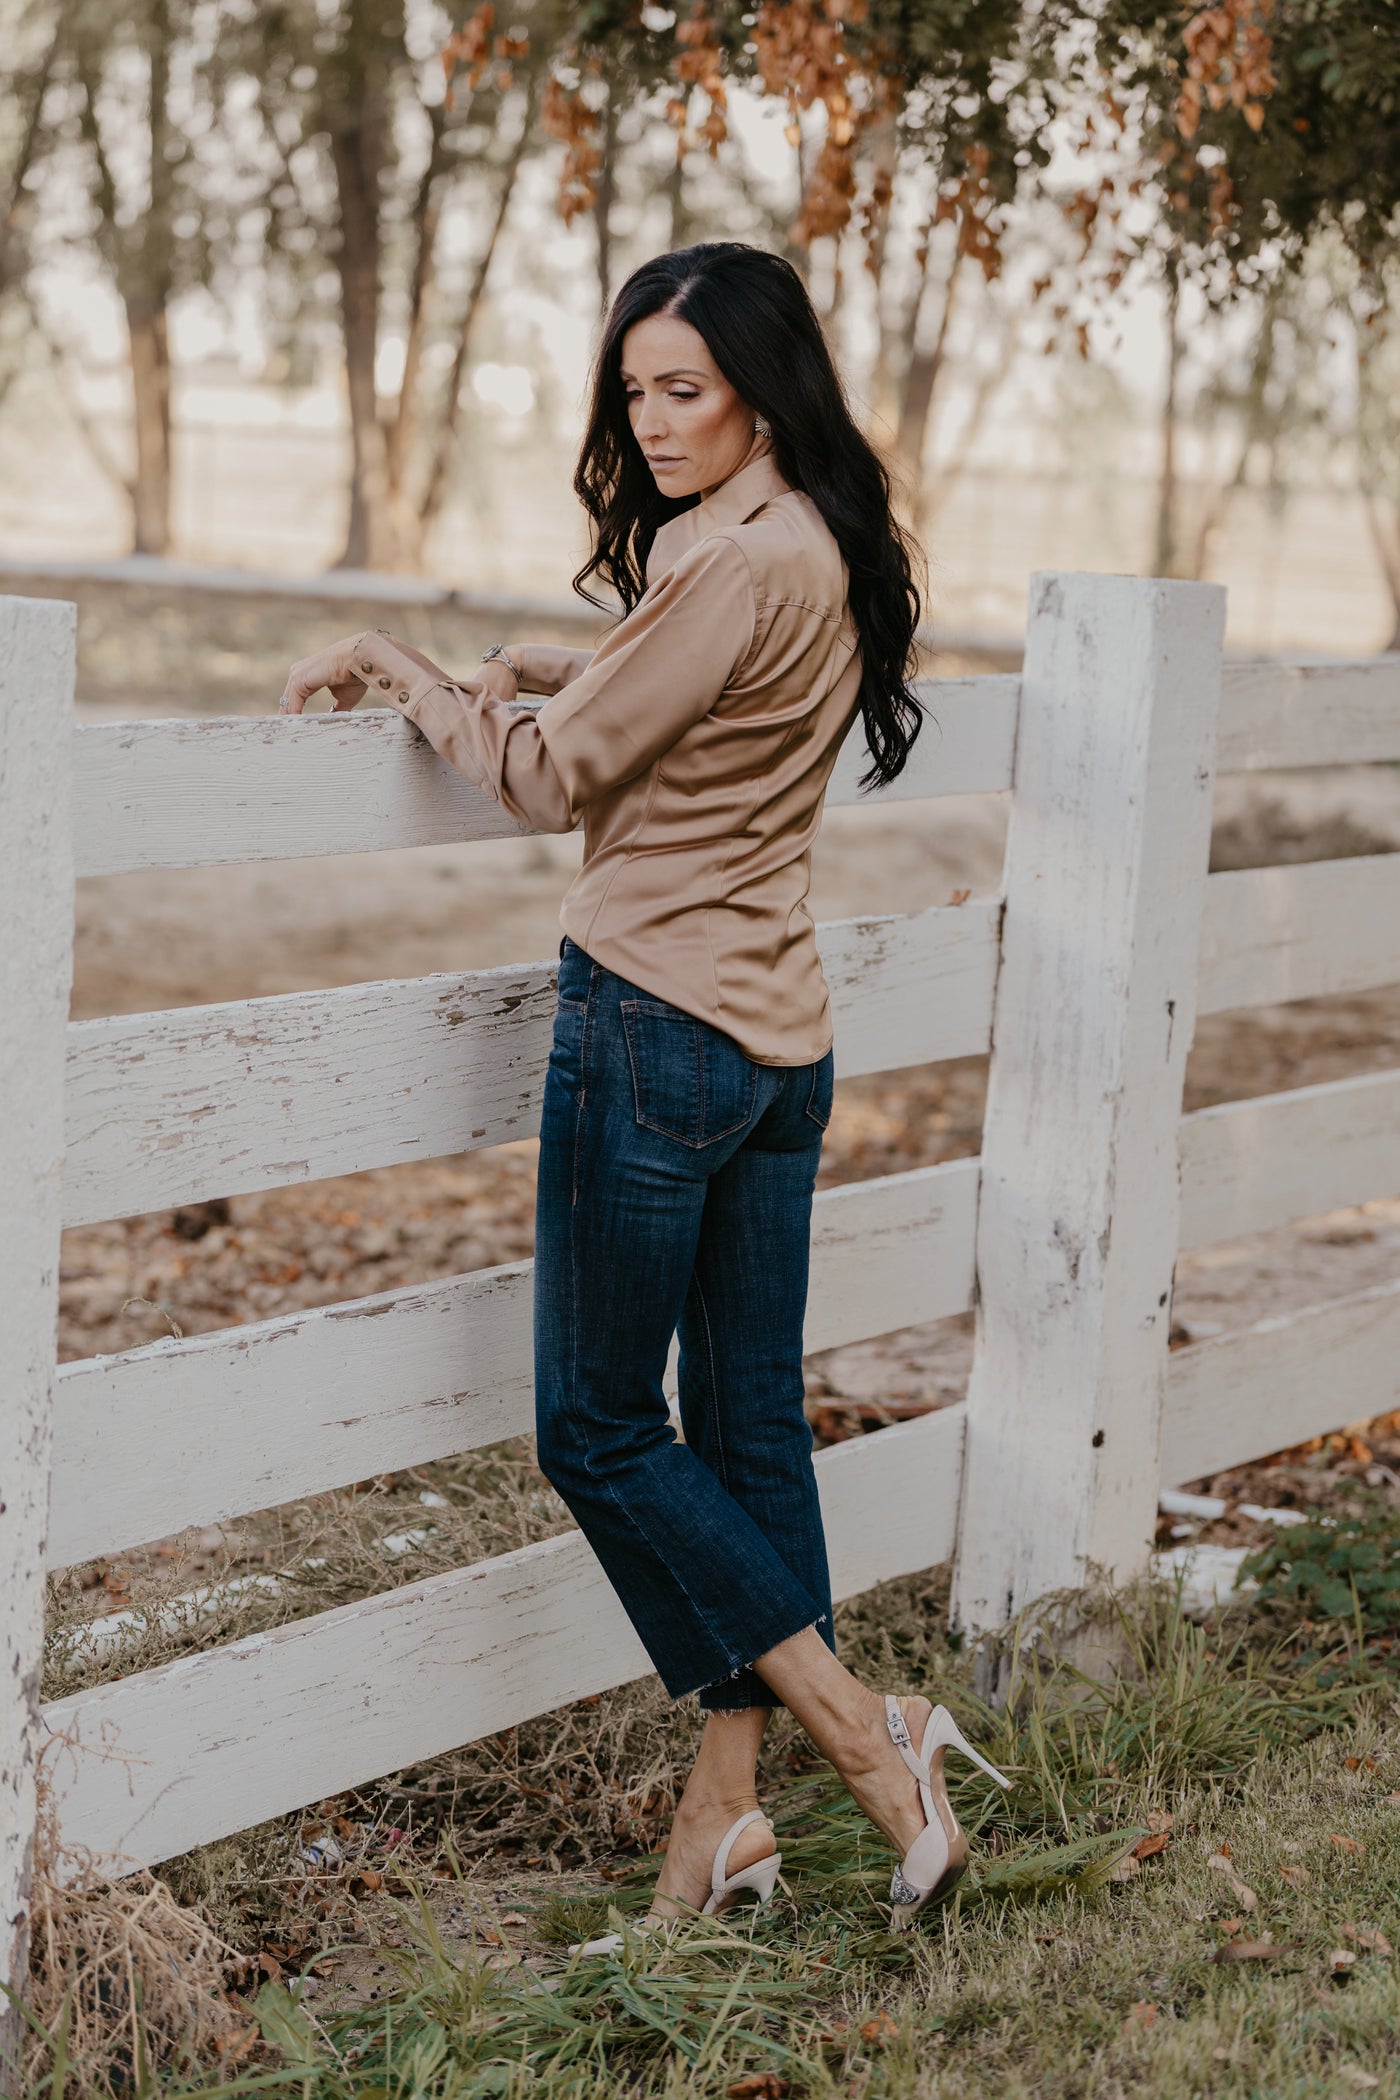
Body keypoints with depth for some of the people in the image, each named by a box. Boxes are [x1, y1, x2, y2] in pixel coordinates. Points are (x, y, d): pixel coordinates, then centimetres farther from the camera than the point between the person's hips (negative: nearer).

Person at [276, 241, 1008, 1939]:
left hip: (656, 1028, -9)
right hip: (778, 1036, 9)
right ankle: (722, 1815, 16)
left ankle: (867, 1735, 1)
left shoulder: (737, 560, -18)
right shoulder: (832, 556, 11)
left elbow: (555, 778, -11)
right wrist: (551, 669, 14)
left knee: (599, 1430, 2)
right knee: (748, 1427, 9)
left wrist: (398, 671, 2)